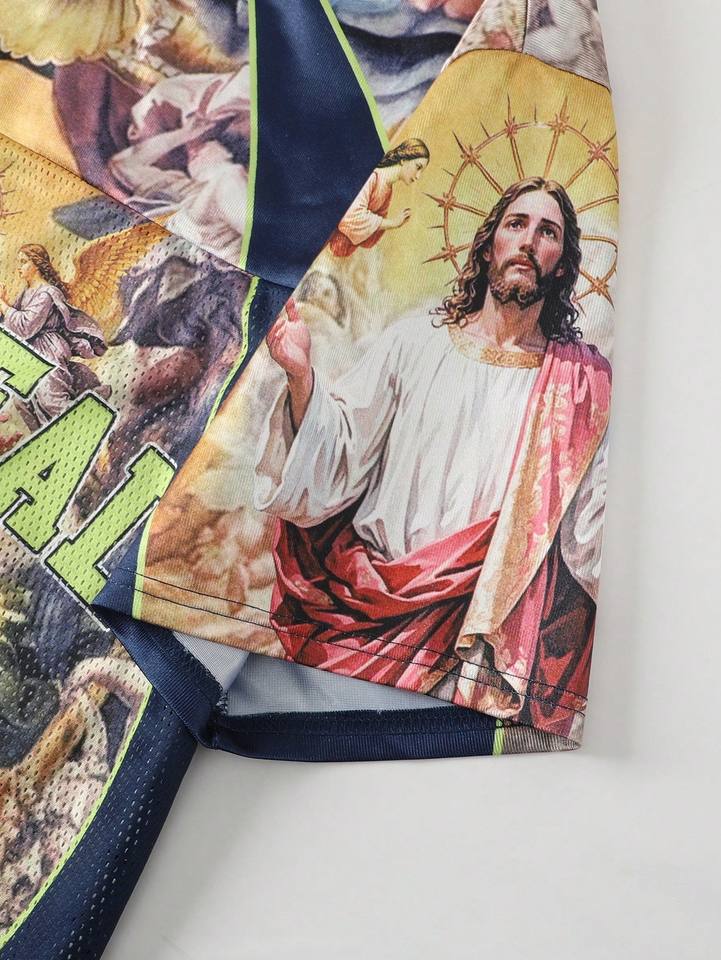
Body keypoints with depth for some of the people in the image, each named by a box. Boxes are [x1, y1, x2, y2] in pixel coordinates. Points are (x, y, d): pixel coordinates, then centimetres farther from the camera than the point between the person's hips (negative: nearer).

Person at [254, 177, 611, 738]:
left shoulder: (582, 381, 6)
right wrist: (301, 377, -14)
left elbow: (595, 531, 3)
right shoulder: (412, 343, 6)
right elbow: (336, 464, 1)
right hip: (373, 590, -2)